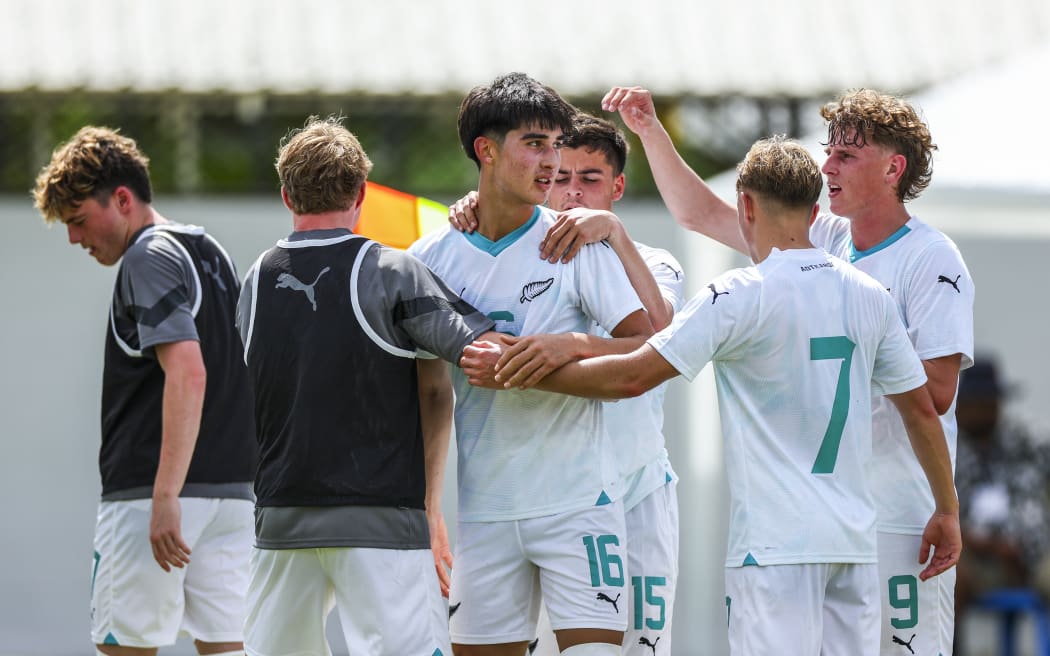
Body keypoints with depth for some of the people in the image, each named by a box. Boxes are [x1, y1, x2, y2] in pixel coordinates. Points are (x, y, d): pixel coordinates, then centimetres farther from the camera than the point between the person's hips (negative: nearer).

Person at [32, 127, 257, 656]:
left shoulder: (148, 259, -11)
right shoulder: (211, 254, 18)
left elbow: (187, 372, -23)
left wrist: (165, 498, -28)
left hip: (150, 492, -9)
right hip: (232, 487, 9)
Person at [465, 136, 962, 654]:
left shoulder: (741, 296, -9)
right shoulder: (870, 296, 9)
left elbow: (633, 377, -10)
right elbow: (921, 407, 14)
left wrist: (516, 373, 0)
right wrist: (948, 509, 25)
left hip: (775, 543, -6)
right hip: (855, 540, 6)